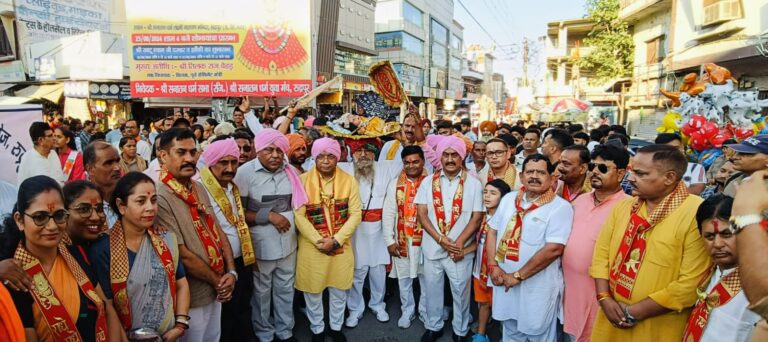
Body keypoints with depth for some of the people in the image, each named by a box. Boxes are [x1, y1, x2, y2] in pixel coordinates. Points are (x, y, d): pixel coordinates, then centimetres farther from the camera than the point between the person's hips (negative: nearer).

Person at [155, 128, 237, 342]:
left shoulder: (199, 189, 4)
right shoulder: (160, 198, -23)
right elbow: (182, 255, -22)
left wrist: (231, 272, -6)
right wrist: (218, 281, -12)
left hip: (216, 291, 7)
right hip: (191, 297, -7)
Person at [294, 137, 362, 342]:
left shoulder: (349, 181, -4)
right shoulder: (303, 180, -9)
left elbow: (355, 214, -6)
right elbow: (299, 215, -11)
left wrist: (336, 240, -15)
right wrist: (319, 241, -17)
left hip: (341, 245, 2)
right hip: (312, 246, -1)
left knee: (339, 289, 15)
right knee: (312, 290, 12)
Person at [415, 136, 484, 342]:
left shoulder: (473, 184, -3)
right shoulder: (428, 182, 1)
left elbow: (477, 217, -6)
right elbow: (422, 213, -4)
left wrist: (459, 243, -16)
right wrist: (441, 239, -15)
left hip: (461, 249, -1)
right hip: (432, 247, 2)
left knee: (461, 292, 11)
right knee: (432, 290, 15)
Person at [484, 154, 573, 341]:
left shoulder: (560, 207, -14)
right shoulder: (509, 199, 5)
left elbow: (553, 249, -21)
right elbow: (492, 231, 8)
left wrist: (518, 275, -18)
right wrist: (493, 266, -6)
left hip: (538, 289, -5)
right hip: (505, 283, 5)